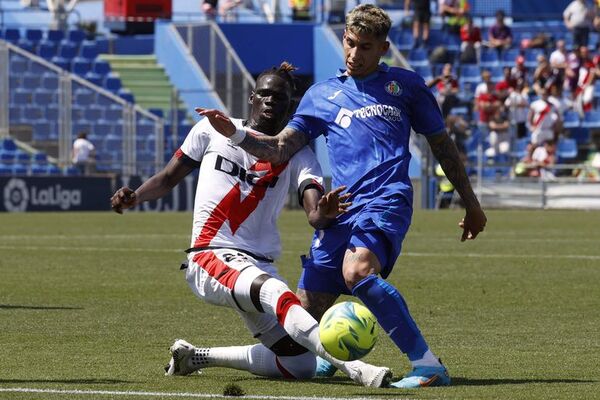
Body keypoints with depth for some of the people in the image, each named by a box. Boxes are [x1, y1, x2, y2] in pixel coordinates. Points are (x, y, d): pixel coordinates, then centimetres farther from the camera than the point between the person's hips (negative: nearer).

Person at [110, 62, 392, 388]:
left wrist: (324, 213, -35)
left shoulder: (297, 154, 6)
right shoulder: (213, 130, 6)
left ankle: (197, 357, 16)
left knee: (301, 365, -1)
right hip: (210, 259, -4)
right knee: (278, 295, -34)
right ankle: (353, 367, -49)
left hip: (259, 267, 4)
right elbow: (168, 178, 14)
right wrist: (133, 198, -6)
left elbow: (314, 214, -11)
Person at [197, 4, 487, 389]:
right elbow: (279, 150, 12)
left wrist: (471, 203, 20)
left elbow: (442, 143, 19)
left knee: (356, 270, -35)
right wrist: (235, 133, -5)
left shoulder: (405, 84, 12)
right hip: (341, 209, 4)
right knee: (307, 310, 0)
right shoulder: (322, 95, 18)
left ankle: (428, 364, -33)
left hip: (387, 201, -4)